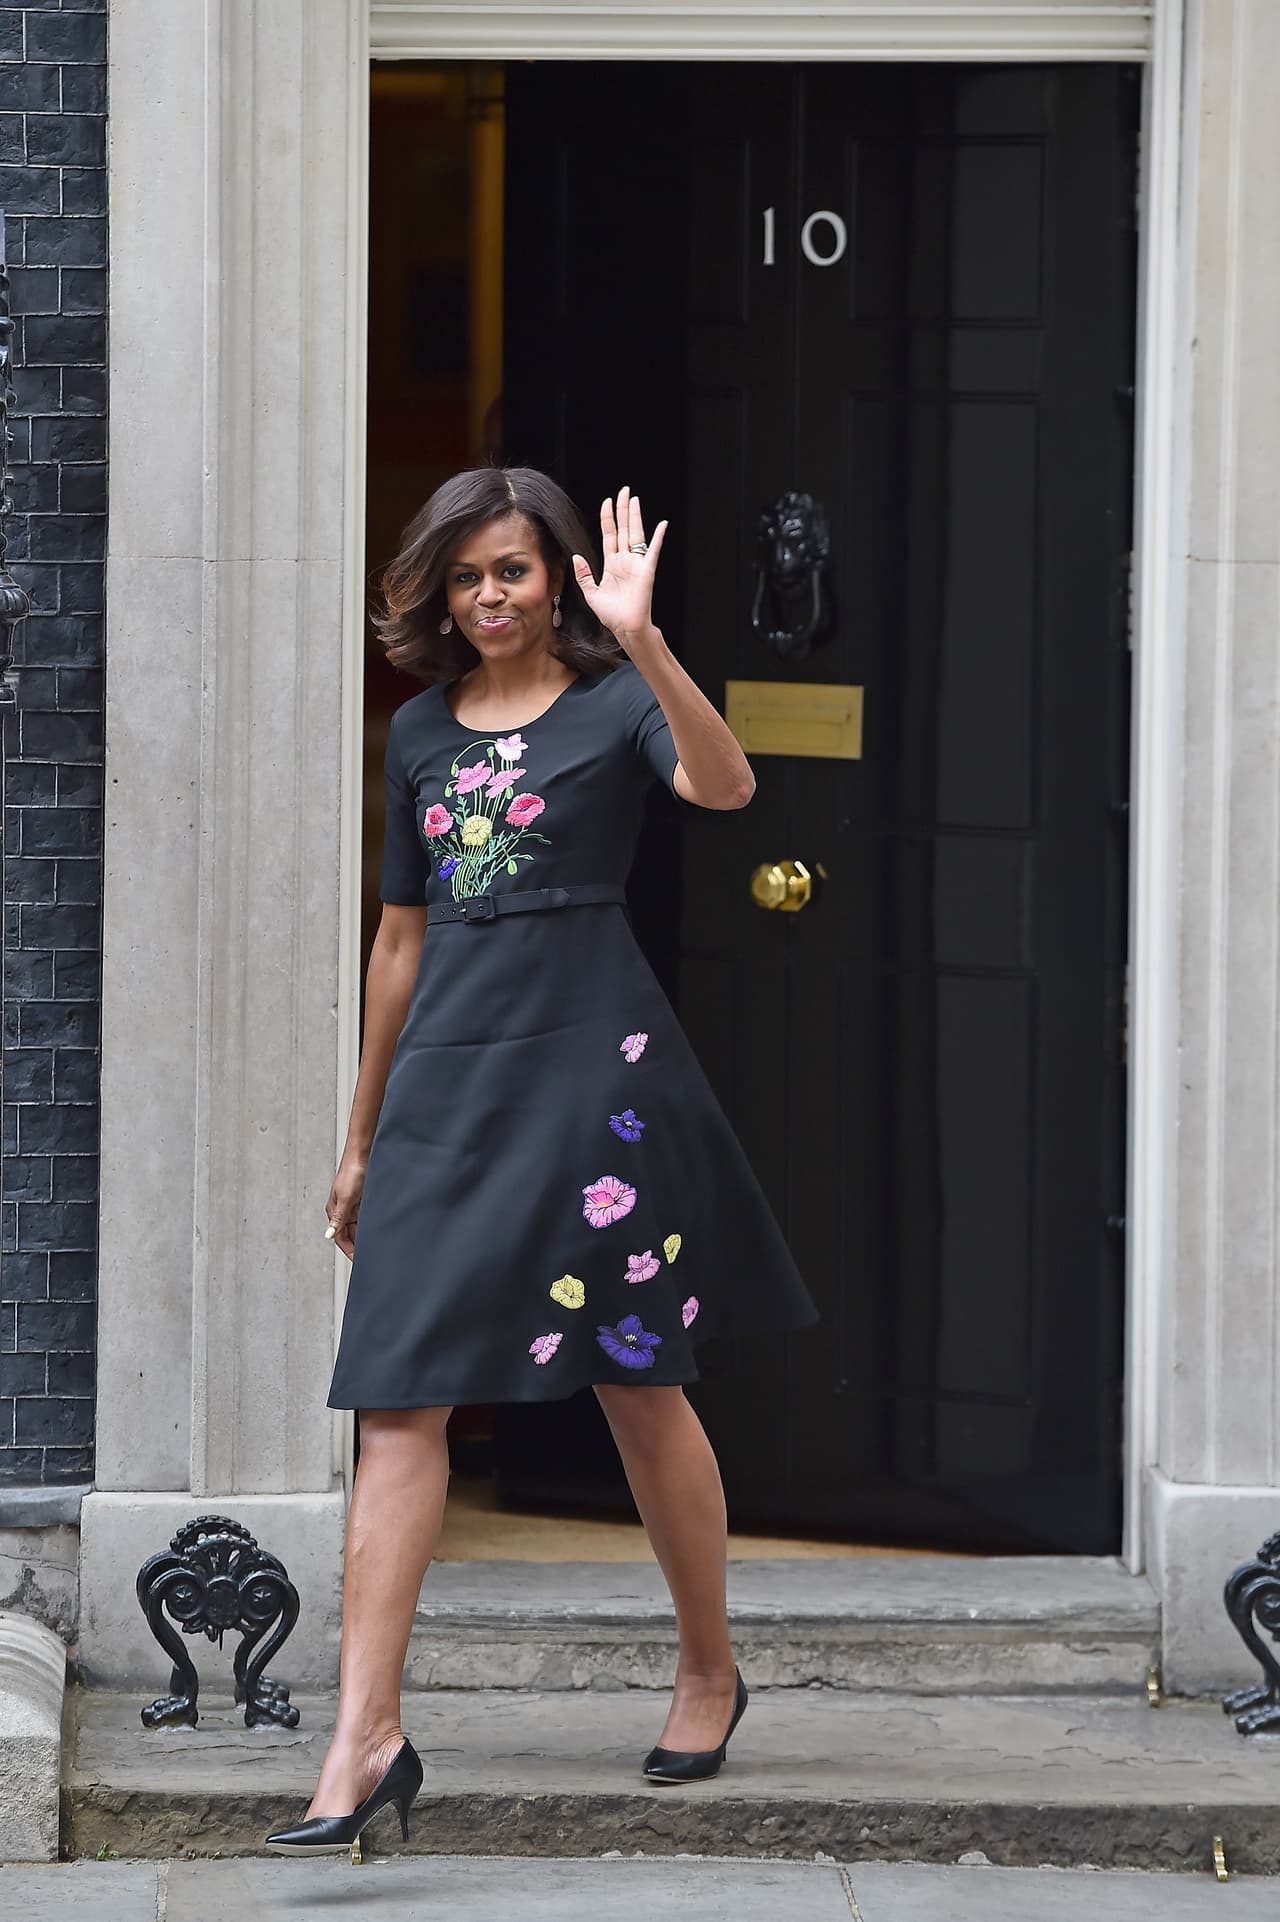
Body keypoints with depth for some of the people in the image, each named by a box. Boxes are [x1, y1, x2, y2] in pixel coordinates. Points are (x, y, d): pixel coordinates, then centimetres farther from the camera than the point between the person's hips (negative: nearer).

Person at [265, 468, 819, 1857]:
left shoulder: (613, 703, 0)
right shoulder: (422, 730, 14)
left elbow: (724, 786, -23)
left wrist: (641, 641, -35)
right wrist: (362, 1133, 19)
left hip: (592, 1064, -4)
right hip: (448, 1077, 4)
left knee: (640, 1386, 6)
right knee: (397, 1399, -6)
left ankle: (709, 1667, 27)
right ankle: (365, 1736, -9)